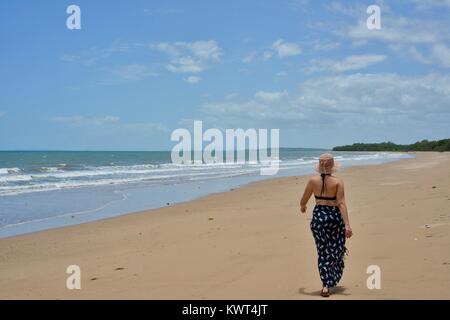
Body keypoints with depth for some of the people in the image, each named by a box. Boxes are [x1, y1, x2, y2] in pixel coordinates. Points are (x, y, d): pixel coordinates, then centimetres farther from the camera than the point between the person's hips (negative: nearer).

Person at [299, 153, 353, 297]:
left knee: (323, 253, 9)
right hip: (335, 217, -1)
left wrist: (302, 207, 28)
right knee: (336, 250, 18)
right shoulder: (338, 182, -9)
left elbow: (303, 201, 4)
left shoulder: (313, 181, -4)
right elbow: (341, 204, -16)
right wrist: (347, 225, -18)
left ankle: (326, 285, -1)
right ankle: (330, 281, 26)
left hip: (318, 217, 1)